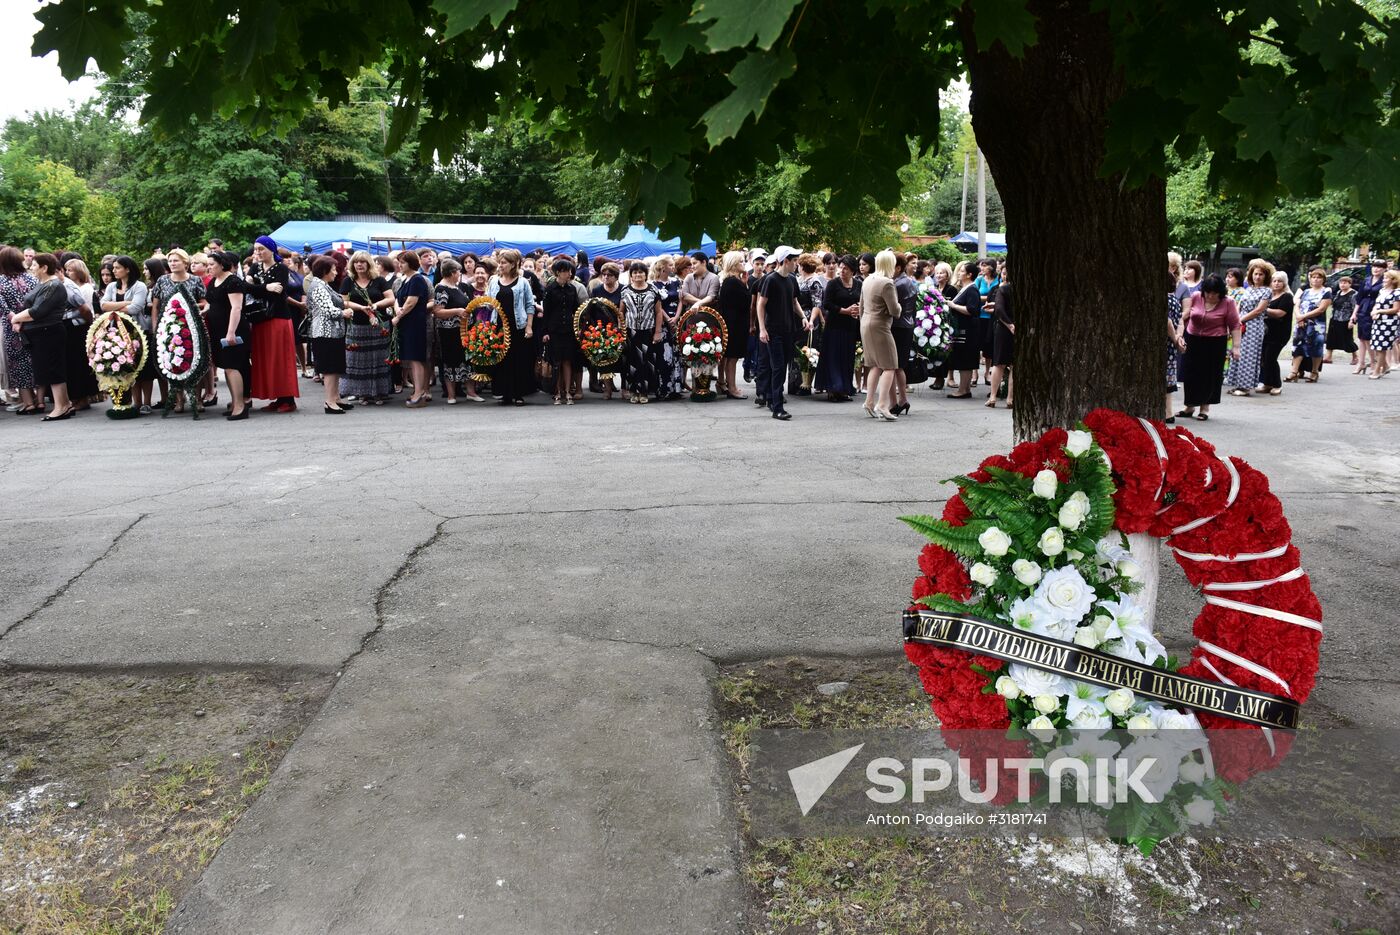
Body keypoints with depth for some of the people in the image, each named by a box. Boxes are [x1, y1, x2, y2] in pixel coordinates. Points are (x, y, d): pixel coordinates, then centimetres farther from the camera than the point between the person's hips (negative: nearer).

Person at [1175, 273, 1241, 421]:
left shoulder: (1227, 303, -8)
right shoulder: (1195, 297, -2)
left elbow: (1235, 326, -7)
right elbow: (1184, 317, 3)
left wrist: (1235, 346, -10)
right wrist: (1179, 334, -5)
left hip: (1215, 344, -3)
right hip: (1193, 342, 3)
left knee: (1210, 376, 3)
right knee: (1190, 374, 7)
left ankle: (1205, 407, 14)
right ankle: (1190, 406, 19)